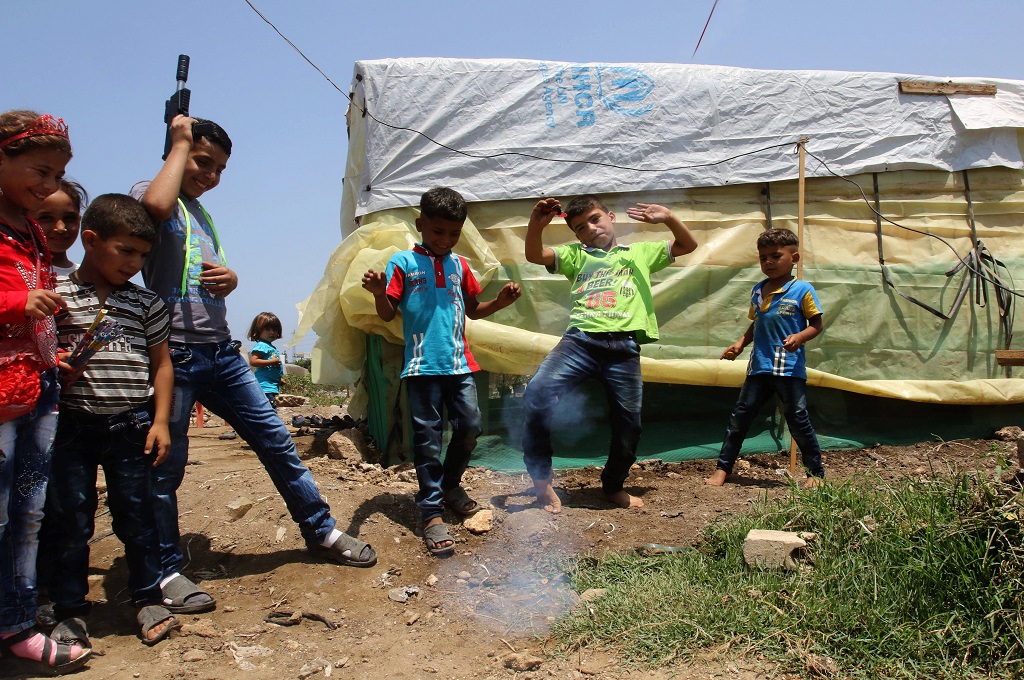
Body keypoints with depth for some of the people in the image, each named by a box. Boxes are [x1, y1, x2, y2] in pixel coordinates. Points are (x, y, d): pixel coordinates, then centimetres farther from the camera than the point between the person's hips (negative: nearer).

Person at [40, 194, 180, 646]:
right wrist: (55, 365, -17)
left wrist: (160, 420, 3)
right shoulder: (57, 297, 1)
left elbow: (161, 363, 9)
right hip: (72, 425, -1)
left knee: (136, 513, 8)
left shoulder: (146, 303, 7)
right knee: (69, 518, 5)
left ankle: (148, 599, 22)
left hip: (131, 425, 1)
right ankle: (69, 610, 20)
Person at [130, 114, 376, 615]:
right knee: (165, 468, 2)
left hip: (221, 352, 7)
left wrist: (230, 278, 3)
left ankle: (322, 532, 19)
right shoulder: (149, 194, -1)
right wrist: (180, 142, -12)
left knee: (276, 440, 8)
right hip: (174, 353, -7)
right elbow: (156, 205, -28)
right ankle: (165, 573, 15)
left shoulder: (203, 213, 22)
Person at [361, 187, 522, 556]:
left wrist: (500, 302, 4)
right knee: (427, 437, -2)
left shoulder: (460, 266, 14)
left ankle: (450, 484, 26)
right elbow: (388, 314, -2)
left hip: (459, 363, 4)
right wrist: (379, 294, -24)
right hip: (422, 365, -4)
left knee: (470, 425, 0)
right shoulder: (403, 262, 2)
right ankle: (431, 513, 5)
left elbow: (472, 310, 22)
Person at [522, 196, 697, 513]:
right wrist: (536, 224, -12)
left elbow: (688, 245, 21)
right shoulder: (576, 255, 22)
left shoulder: (641, 252, 24)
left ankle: (613, 485, 33)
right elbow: (535, 255, 8)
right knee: (537, 393, -22)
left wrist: (669, 218, 2)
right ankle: (540, 478, -6)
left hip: (623, 346, 1)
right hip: (580, 339, 0)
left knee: (628, 423, 5)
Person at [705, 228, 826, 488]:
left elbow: (816, 325, -4)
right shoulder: (757, 291, 10)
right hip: (759, 367, 5)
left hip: (790, 368, -5)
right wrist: (740, 344, 8)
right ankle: (722, 468, 14)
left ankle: (817, 472, 18)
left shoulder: (802, 290, -6)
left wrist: (800, 337, -23)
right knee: (740, 416, 6)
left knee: (798, 420, 3)